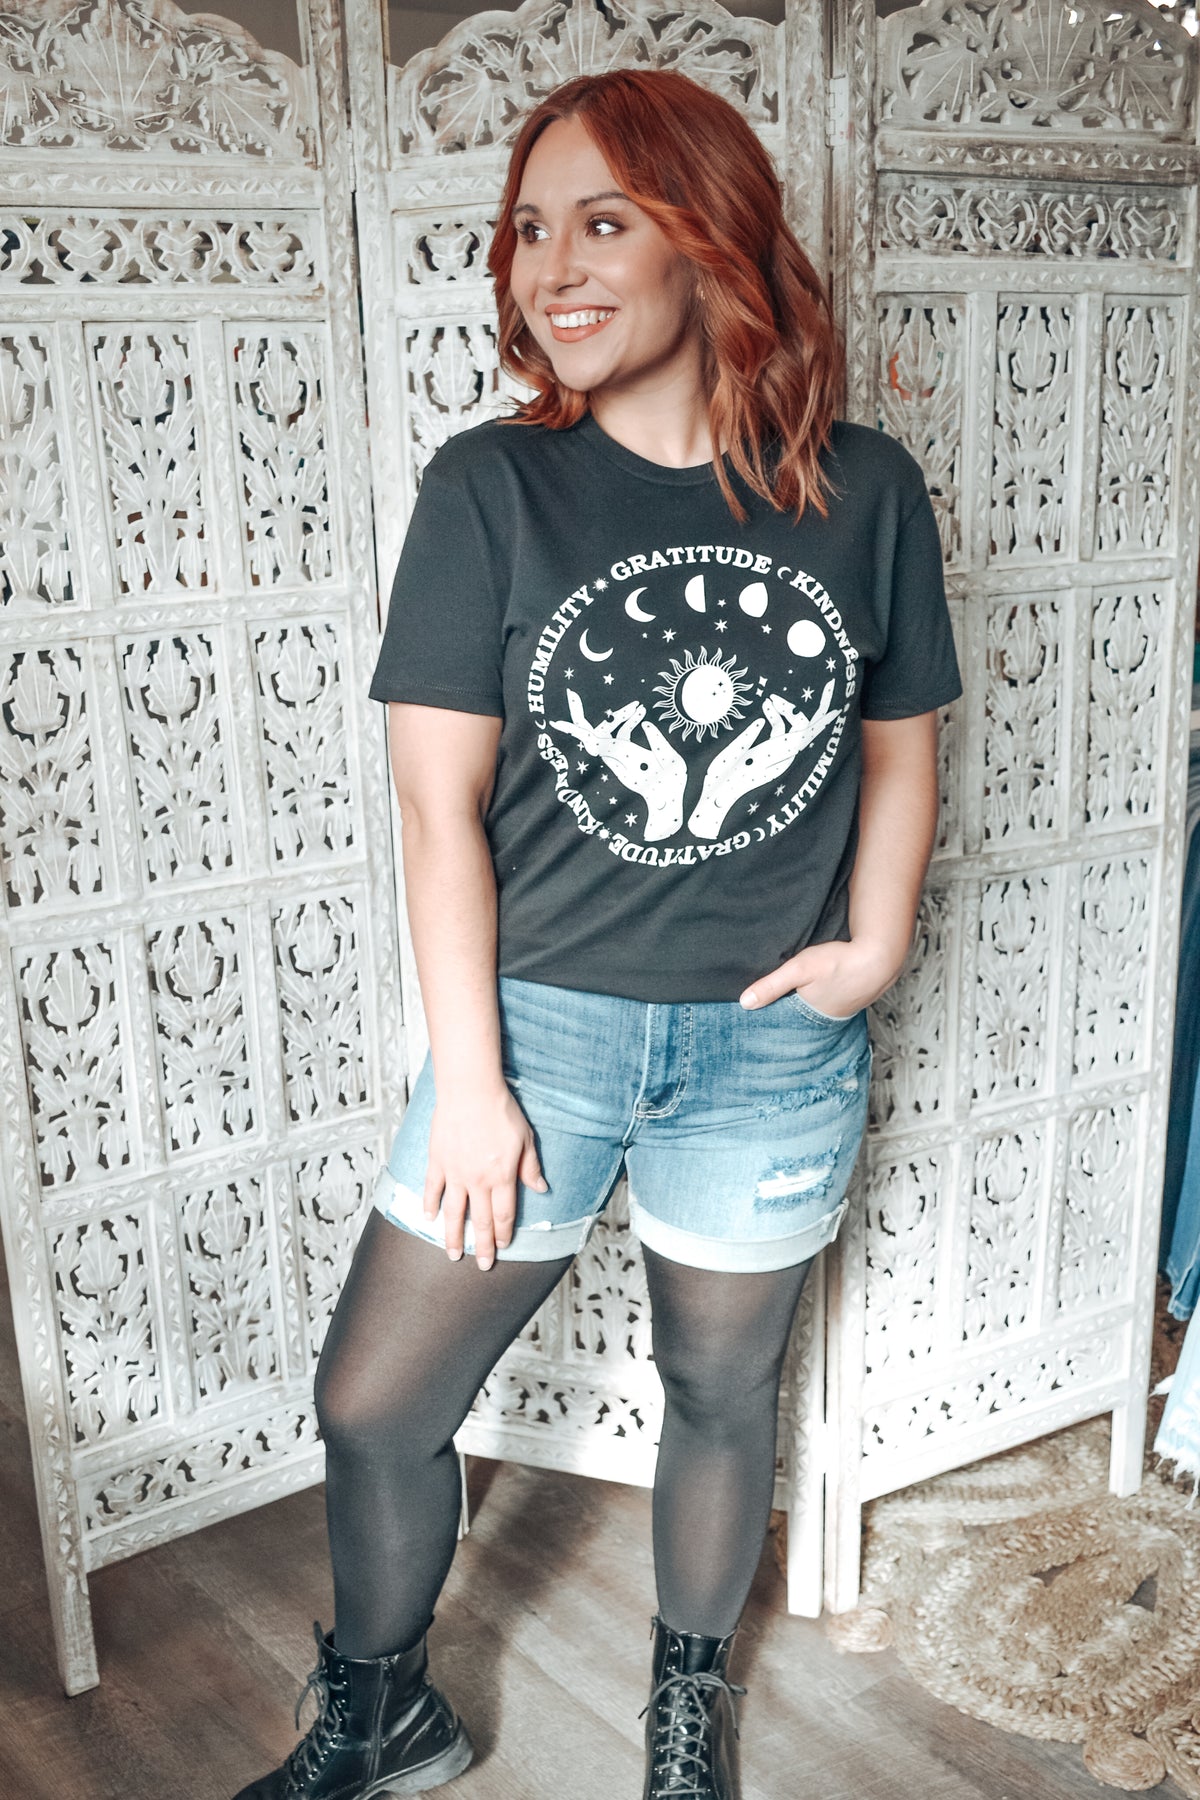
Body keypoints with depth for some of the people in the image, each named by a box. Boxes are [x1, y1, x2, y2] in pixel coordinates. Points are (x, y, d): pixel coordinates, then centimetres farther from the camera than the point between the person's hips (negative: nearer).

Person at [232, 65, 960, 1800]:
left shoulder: (865, 491, -4)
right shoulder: (490, 487, -8)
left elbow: (900, 742, 9)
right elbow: (441, 801, -9)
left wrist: (876, 944, -5)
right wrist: (467, 1078, -10)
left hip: (775, 1043, 1)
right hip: (539, 1019, 0)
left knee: (722, 1390, 18)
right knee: (374, 1405, 6)